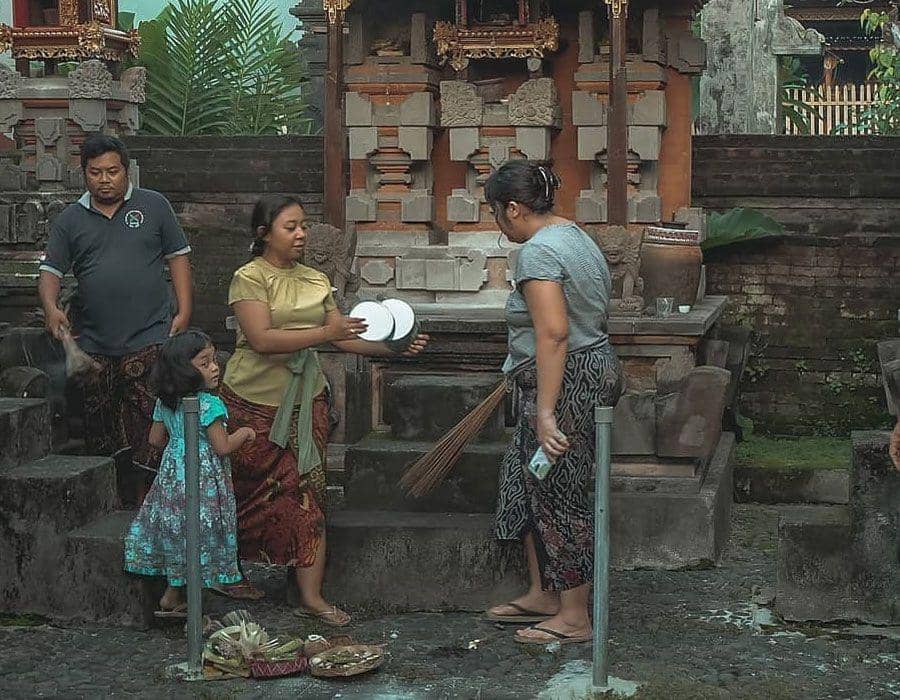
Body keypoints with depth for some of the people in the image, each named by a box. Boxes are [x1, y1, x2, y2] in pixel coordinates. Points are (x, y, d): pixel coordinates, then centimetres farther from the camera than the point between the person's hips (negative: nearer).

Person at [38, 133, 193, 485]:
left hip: (149, 340, -3)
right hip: (93, 345, 3)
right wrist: (50, 306, -14)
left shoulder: (153, 206, 6)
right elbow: (50, 270, 7)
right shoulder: (70, 220, 10)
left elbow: (177, 257, 8)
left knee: (151, 429, -10)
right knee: (99, 432, 8)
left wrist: (184, 311, -1)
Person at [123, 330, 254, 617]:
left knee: (175, 535, 17)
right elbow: (222, 447, -19)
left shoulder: (165, 403, 5)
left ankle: (171, 598, 23)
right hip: (202, 478, -8)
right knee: (198, 537, 1)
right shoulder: (209, 404, -18)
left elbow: (156, 439, 13)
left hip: (171, 475, 8)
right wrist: (244, 433, -1)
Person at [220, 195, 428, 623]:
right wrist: (324, 333, -28)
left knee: (308, 492, -2)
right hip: (255, 402, -4)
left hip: (305, 402, 4)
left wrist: (395, 347, -7)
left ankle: (311, 596, -1)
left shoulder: (315, 281, 11)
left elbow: (343, 338, 8)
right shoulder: (249, 278, -7)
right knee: (250, 491, 6)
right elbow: (262, 339, -20)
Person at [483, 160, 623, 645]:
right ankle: (541, 595, 27)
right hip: (595, 370, 11)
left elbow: (553, 333, -27)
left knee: (558, 496, 0)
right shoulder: (574, 236, 15)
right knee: (526, 483, 18)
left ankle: (574, 618, 10)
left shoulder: (538, 251, -18)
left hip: (567, 382, -11)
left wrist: (545, 411, -28)